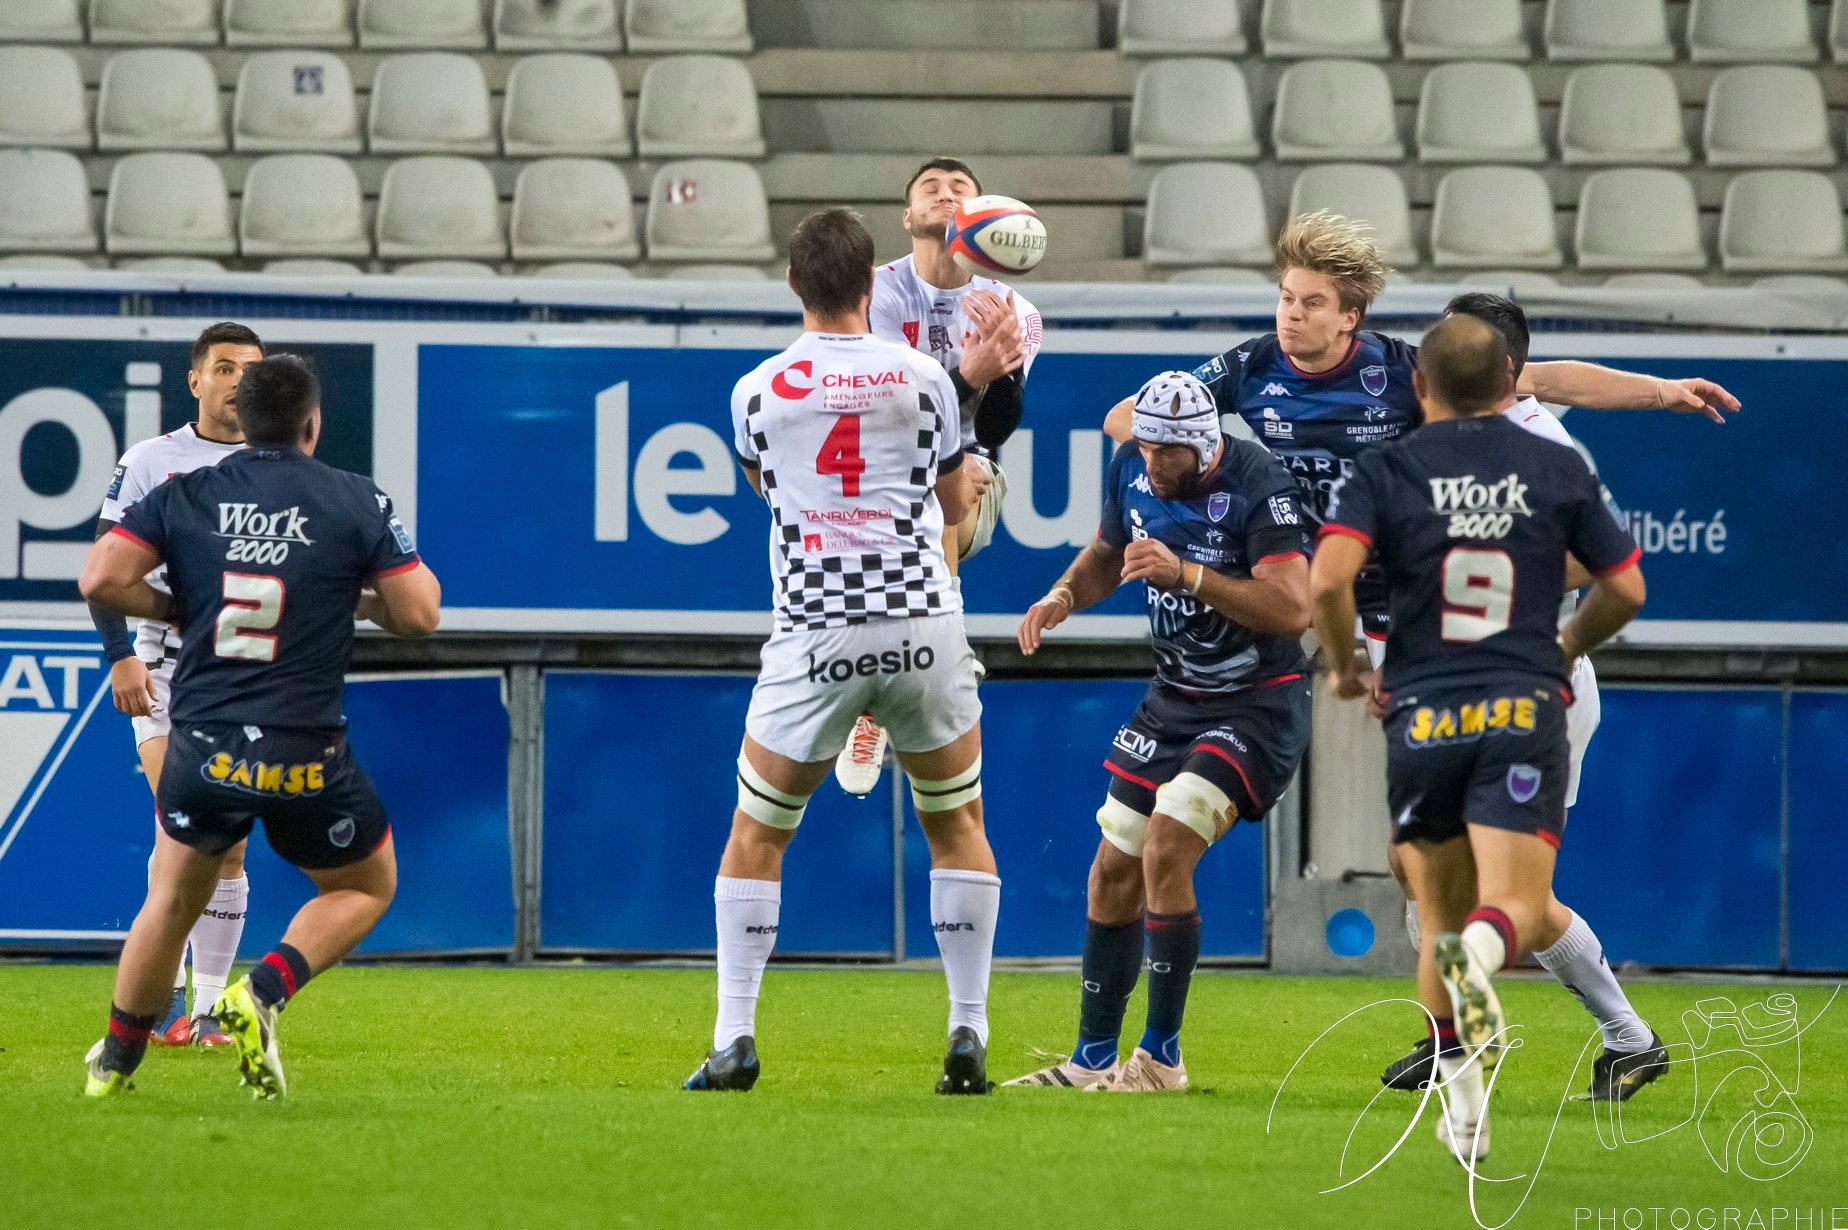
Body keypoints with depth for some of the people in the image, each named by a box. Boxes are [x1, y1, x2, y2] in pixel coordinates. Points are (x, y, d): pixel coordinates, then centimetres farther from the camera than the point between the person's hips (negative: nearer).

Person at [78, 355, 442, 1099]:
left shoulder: (182, 497, 2)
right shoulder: (357, 503, -3)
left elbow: (101, 580, -7)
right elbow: (418, 615, -3)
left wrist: (172, 609, 11)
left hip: (202, 749, 2)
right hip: (306, 755, -2)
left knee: (173, 898, 23)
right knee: (368, 887, 20)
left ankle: (116, 1060, 25)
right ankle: (262, 995, -2)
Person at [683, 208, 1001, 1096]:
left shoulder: (758, 390, 2)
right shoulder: (922, 378, 1)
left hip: (815, 638, 0)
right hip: (921, 622, 0)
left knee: (756, 837, 12)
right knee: (957, 826, 16)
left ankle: (734, 1039, 2)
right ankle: (968, 1037, 8)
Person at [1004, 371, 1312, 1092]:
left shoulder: (1257, 486, -23)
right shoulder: (1133, 469, -2)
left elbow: (1293, 608, -31)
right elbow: (1107, 553, 18)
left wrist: (1187, 574, -37)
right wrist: (1064, 595, -3)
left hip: (1258, 705, -7)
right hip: (1174, 699, 7)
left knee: (1165, 852, -20)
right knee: (1115, 869, 6)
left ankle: (1160, 1058, -8)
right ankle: (1093, 1061, 19)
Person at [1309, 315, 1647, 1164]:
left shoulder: (1383, 472, 2)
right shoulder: (1559, 471, 7)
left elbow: (1328, 579, -13)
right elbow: (1625, 589, 12)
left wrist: (1342, 668, 5)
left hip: (1422, 717, 1)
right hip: (1525, 712, -1)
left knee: (1440, 918, 16)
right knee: (1515, 905, -8)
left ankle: (1463, 1103, 14)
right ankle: (1481, 955, -44)